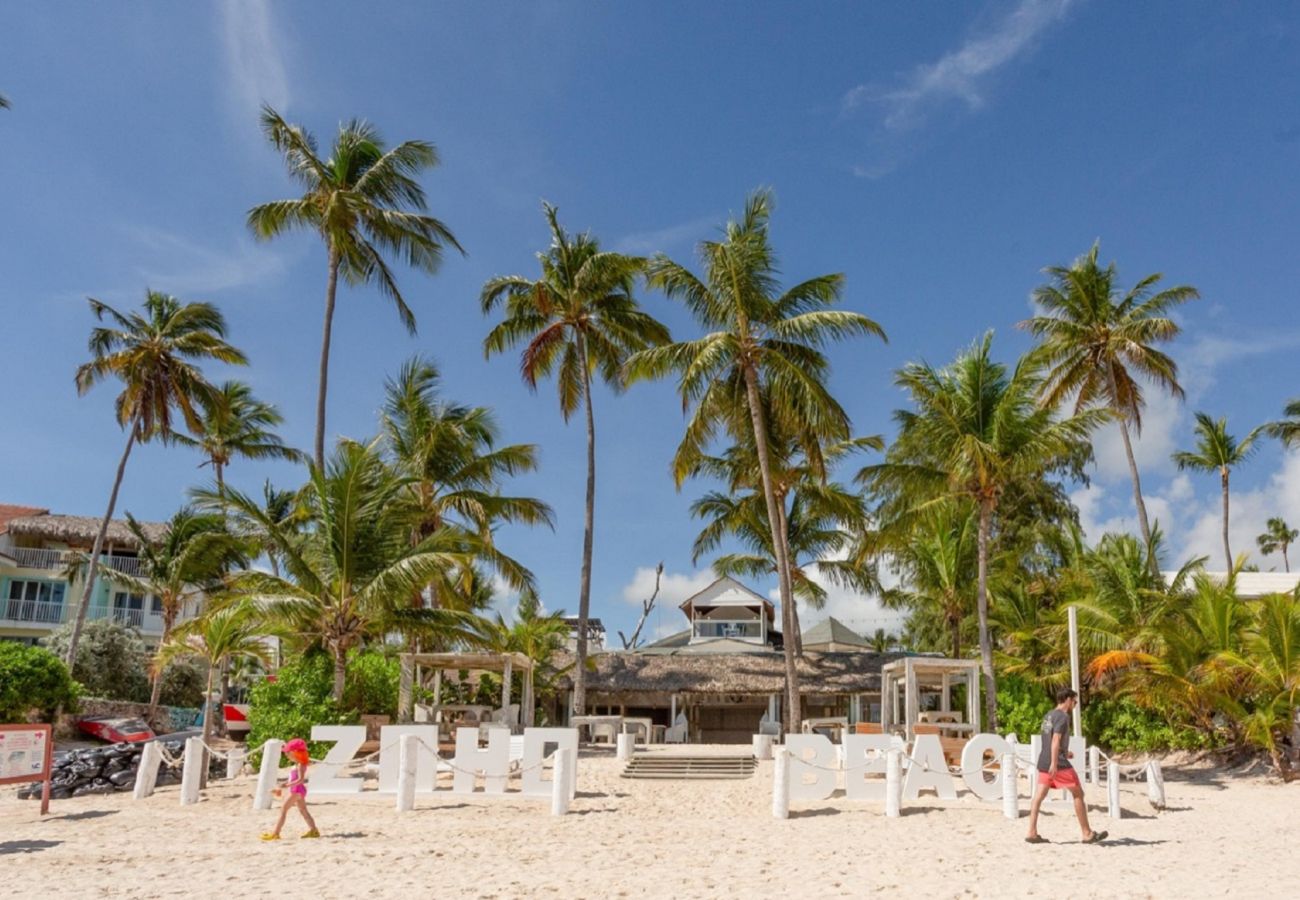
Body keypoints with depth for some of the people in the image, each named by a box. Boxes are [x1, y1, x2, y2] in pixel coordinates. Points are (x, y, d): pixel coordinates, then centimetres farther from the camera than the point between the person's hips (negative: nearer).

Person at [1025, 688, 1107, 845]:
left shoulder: (1048, 716, 17)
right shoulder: (1063, 716, -10)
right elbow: (1056, 739, -21)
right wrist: (1054, 763, -26)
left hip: (1043, 762, 8)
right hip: (1059, 763, -8)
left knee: (1039, 797, 2)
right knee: (1078, 794, 4)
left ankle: (1032, 833, -2)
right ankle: (1087, 834, 9)